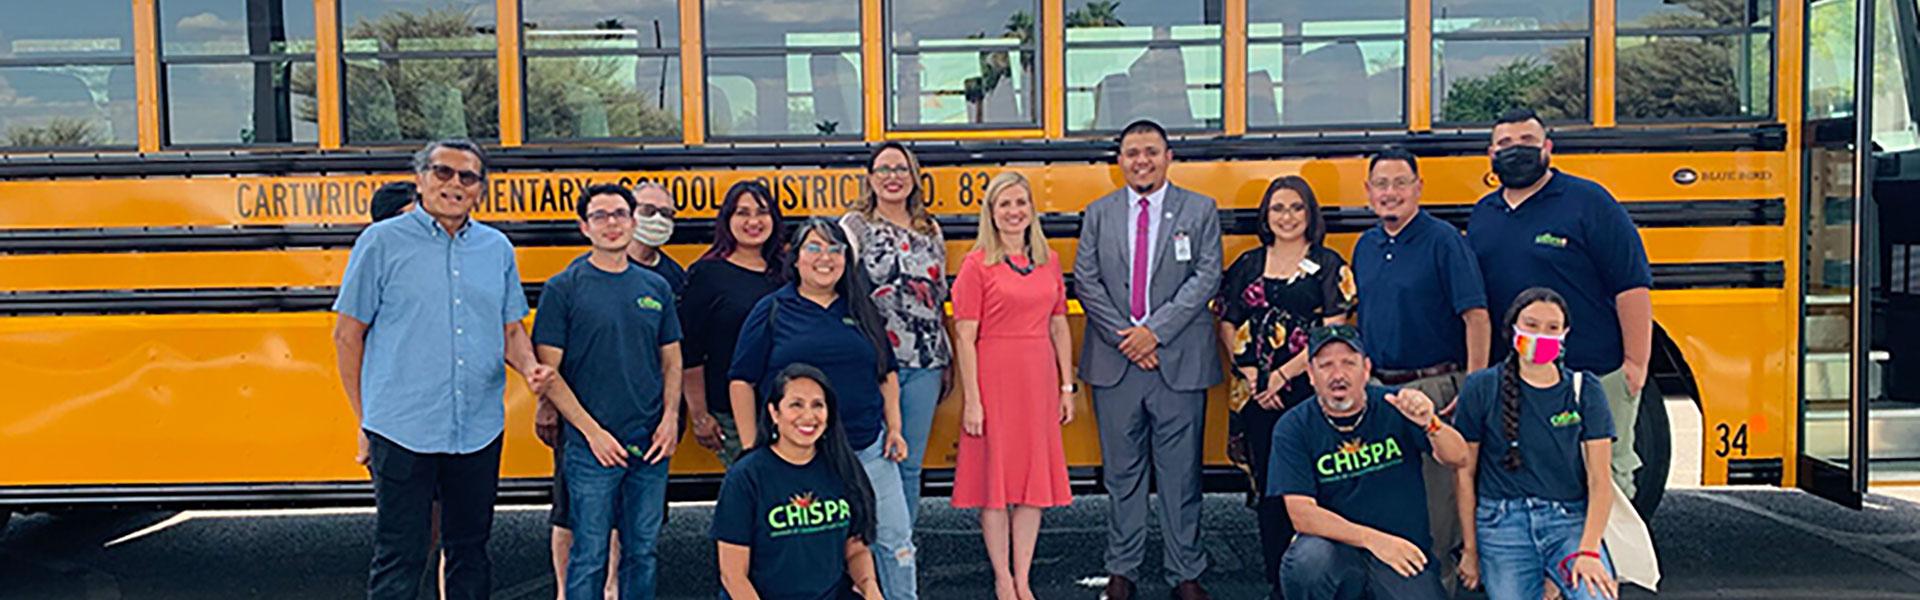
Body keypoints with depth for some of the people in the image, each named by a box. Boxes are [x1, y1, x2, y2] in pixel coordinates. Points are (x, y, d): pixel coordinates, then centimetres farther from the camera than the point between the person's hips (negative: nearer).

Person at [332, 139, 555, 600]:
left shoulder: (498, 248, 9)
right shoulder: (382, 242, -1)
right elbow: (348, 335, 1)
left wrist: (530, 368, -7)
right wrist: (364, 421, 0)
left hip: (480, 431, 4)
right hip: (402, 431, -4)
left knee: (471, 550, 14)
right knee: (399, 558, 2)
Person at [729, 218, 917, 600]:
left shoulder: (861, 309, 10)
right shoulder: (772, 311, 0)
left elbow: (888, 374, 17)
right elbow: (741, 382, 0)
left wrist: (894, 429, 7)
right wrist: (753, 451, -4)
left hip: (868, 450, 3)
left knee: (895, 540, 6)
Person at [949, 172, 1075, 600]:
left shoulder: (1049, 262, 8)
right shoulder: (977, 265, -5)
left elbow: (1059, 327, 12)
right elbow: (965, 337, -8)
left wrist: (1066, 387, 8)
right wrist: (971, 400, -12)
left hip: (1038, 380, 5)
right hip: (993, 379, -4)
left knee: (1035, 476, 8)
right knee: (995, 475, 3)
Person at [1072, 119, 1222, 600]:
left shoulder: (1199, 210, 5)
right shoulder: (1099, 214, 10)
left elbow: (1206, 278, -4)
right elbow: (1086, 282, 4)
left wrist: (1155, 331, -12)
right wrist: (1123, 336, -7)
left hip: (1180, 361, -1)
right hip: (1115, 362, 2)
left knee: (1181, 472, 4)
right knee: (1121, 471, 8)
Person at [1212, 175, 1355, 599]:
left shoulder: (1328, 265, 2)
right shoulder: (1248, 264, 12)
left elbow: (1333, 330, -6)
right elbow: (1228, 326, 11)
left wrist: (1283, 374, -11)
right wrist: (1251, 375, -3)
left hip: (1308, 388, -3)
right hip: (1257, 392, 3)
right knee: (1267, 484, 6)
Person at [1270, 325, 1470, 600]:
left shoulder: (1396, 405, 0)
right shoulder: (1294, 428, -4)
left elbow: (1457, 459, -9)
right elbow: (1302, 515, -11)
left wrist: (1430, 424, -31)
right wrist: (1372, 539, -22)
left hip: (1404, 556, 2)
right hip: (1337, 549, -1)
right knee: (1308, 560, -33)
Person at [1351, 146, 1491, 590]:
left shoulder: (1443, 241, -8)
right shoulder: (1365, 247, 12)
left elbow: (1476, 317, -12)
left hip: (1433, 390, -6)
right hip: (1378, 390, 6)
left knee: (1437, 499, -1)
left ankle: (1439, 584, 14)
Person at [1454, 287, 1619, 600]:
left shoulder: (1584, 390, 5)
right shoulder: (1482, 388, 1)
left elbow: (1600, 479, 2)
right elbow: (1465, 473, 5)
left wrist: (1588, 550, -10)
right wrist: (1470, 549, 5)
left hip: (1569, 520, 0)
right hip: (1503, 524, 0)